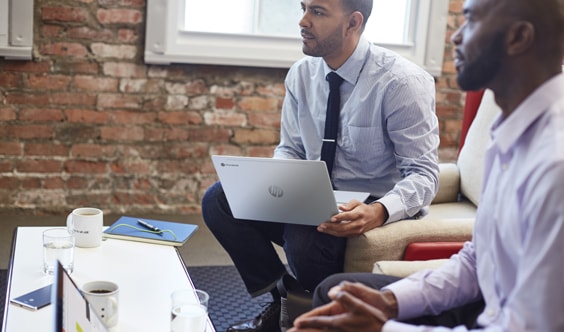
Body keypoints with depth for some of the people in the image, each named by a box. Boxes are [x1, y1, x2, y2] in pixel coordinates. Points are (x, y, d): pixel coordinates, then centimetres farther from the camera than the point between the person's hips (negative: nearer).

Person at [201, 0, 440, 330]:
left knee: (304, 238, -34)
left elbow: (424, 175, -16)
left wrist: (378, 212, -36)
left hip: (368, 209, -6)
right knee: (218, 199, -10)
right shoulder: (301, 74, 1)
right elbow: (290, 150, 11)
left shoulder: (401, 81, -16)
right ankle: (280, 301, 2)